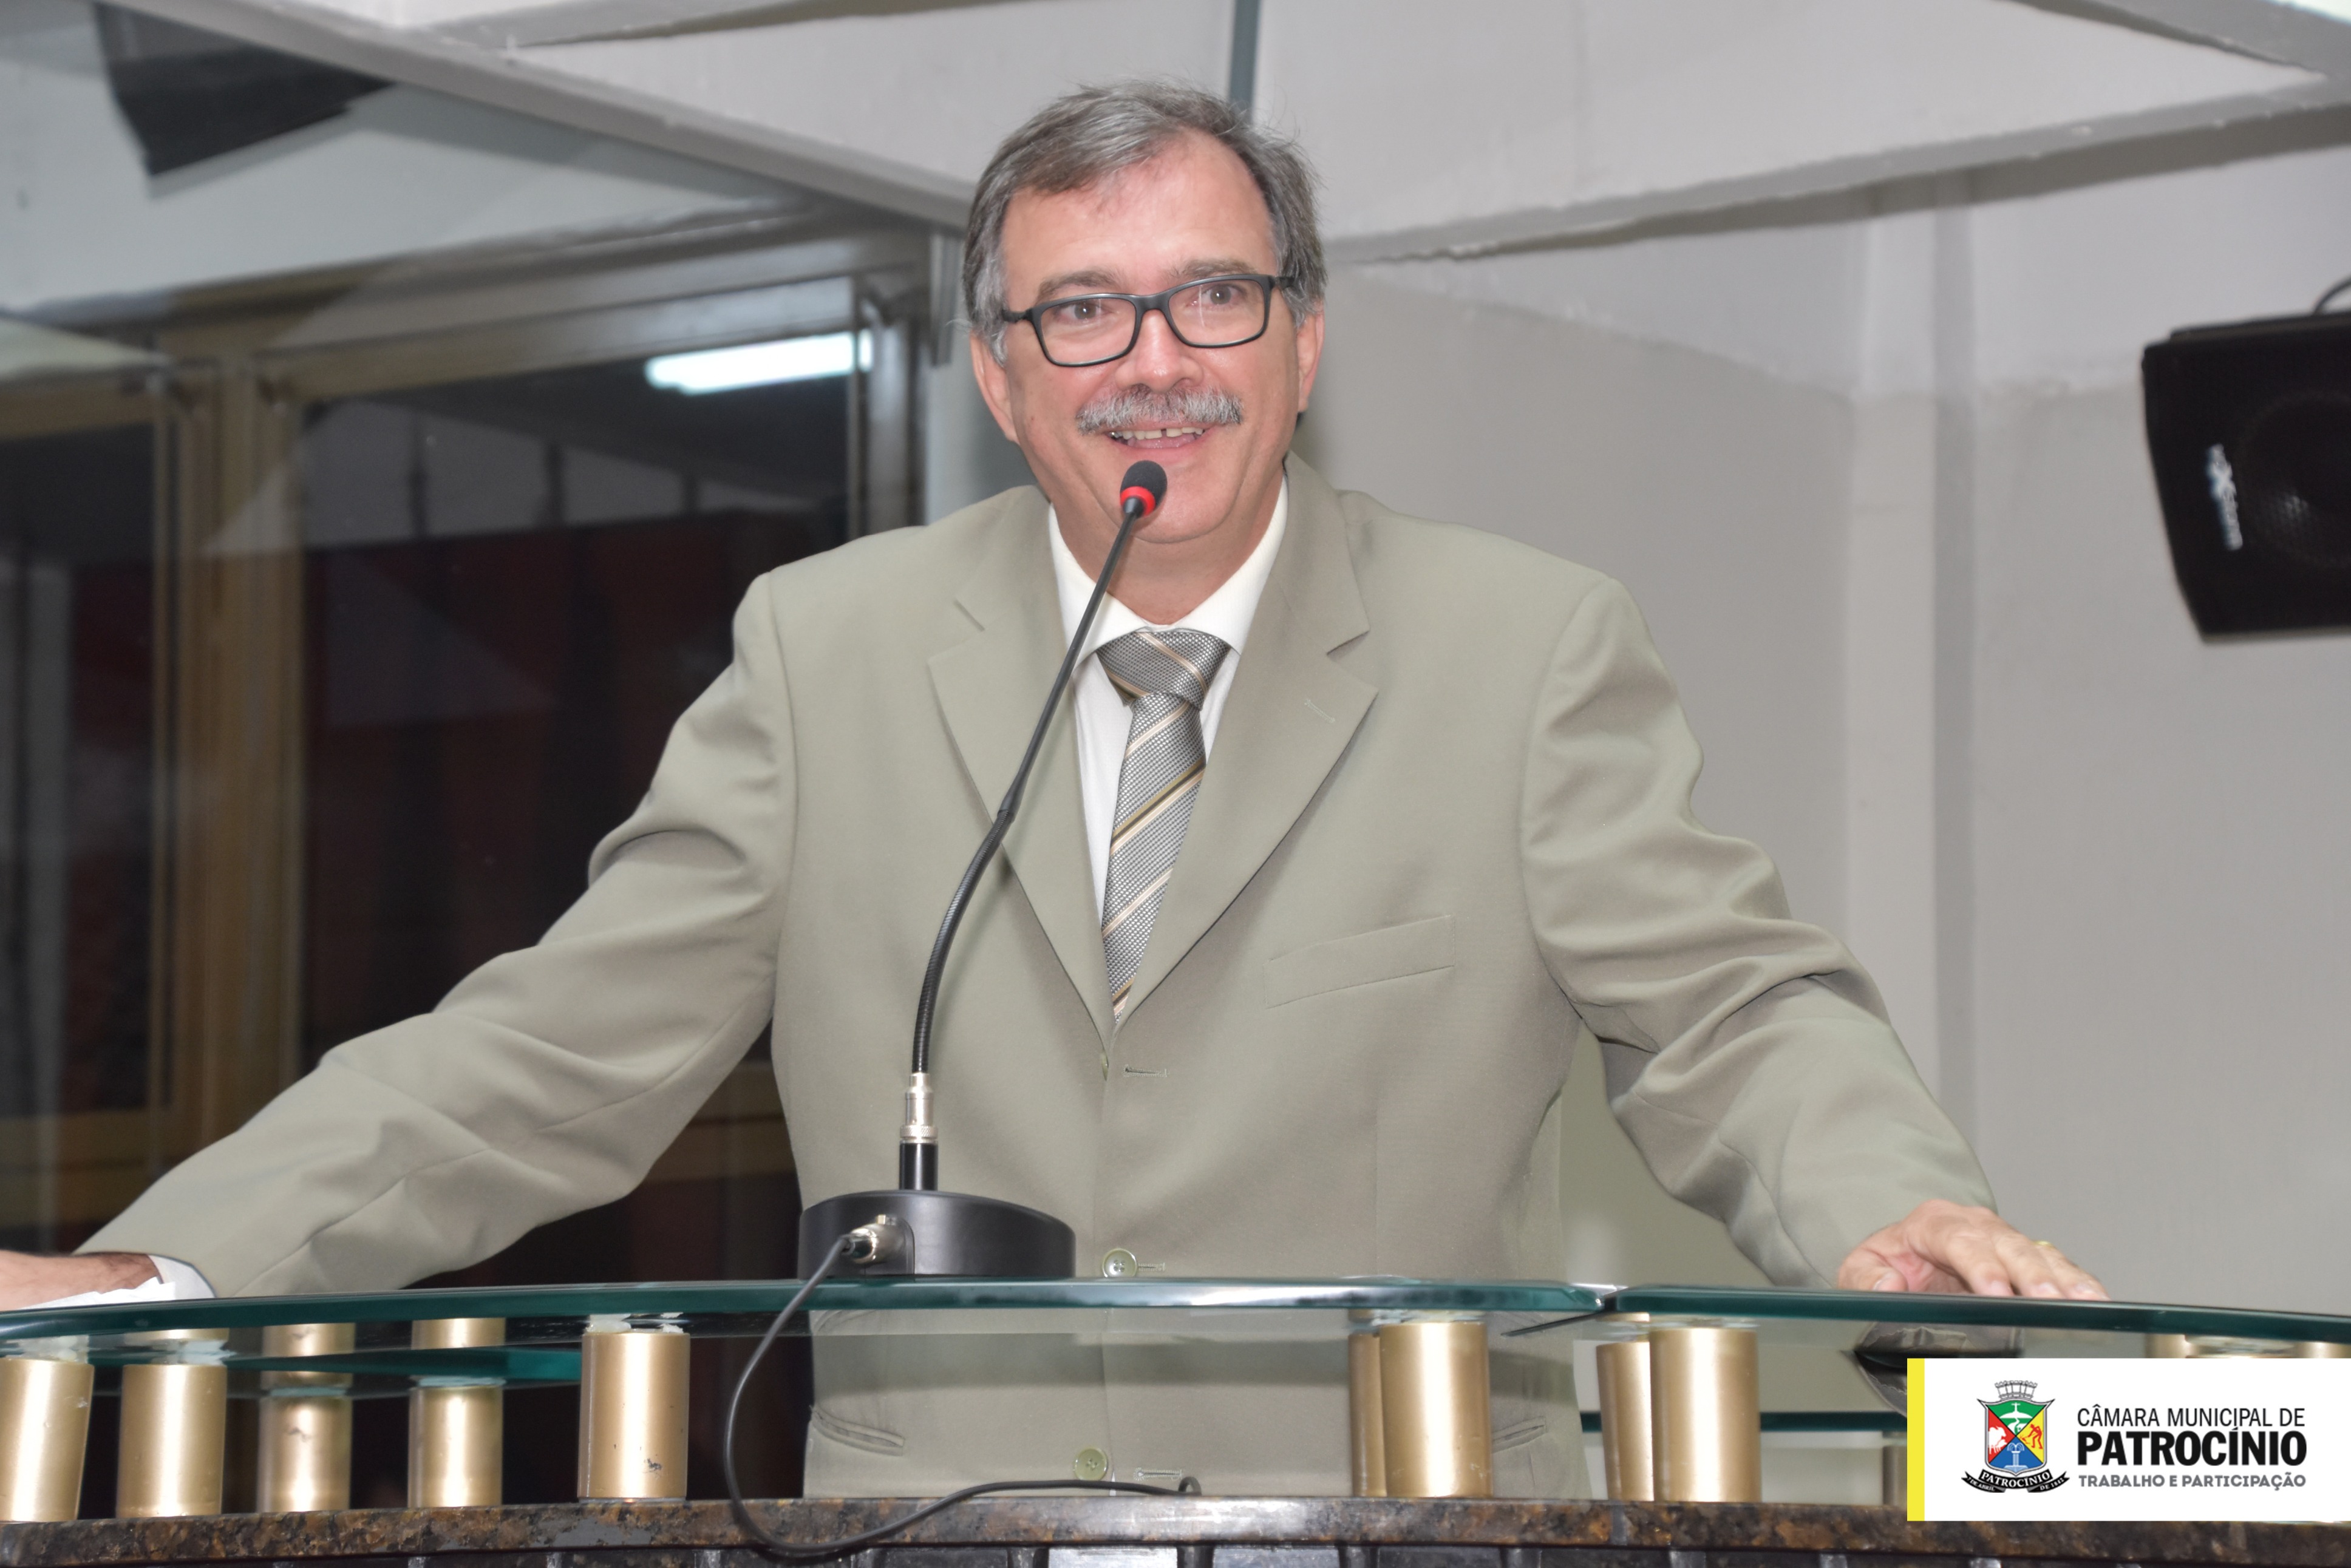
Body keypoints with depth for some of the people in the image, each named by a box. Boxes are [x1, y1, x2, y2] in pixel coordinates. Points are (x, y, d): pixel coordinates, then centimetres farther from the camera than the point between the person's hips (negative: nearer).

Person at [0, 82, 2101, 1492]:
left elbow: (1738, 1026, 2)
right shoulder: (826, 656, 10)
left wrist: (1900, 1208, -22)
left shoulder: (1531, 655, 6)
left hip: (1401, 1523, -1)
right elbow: (551, 1055, 8)